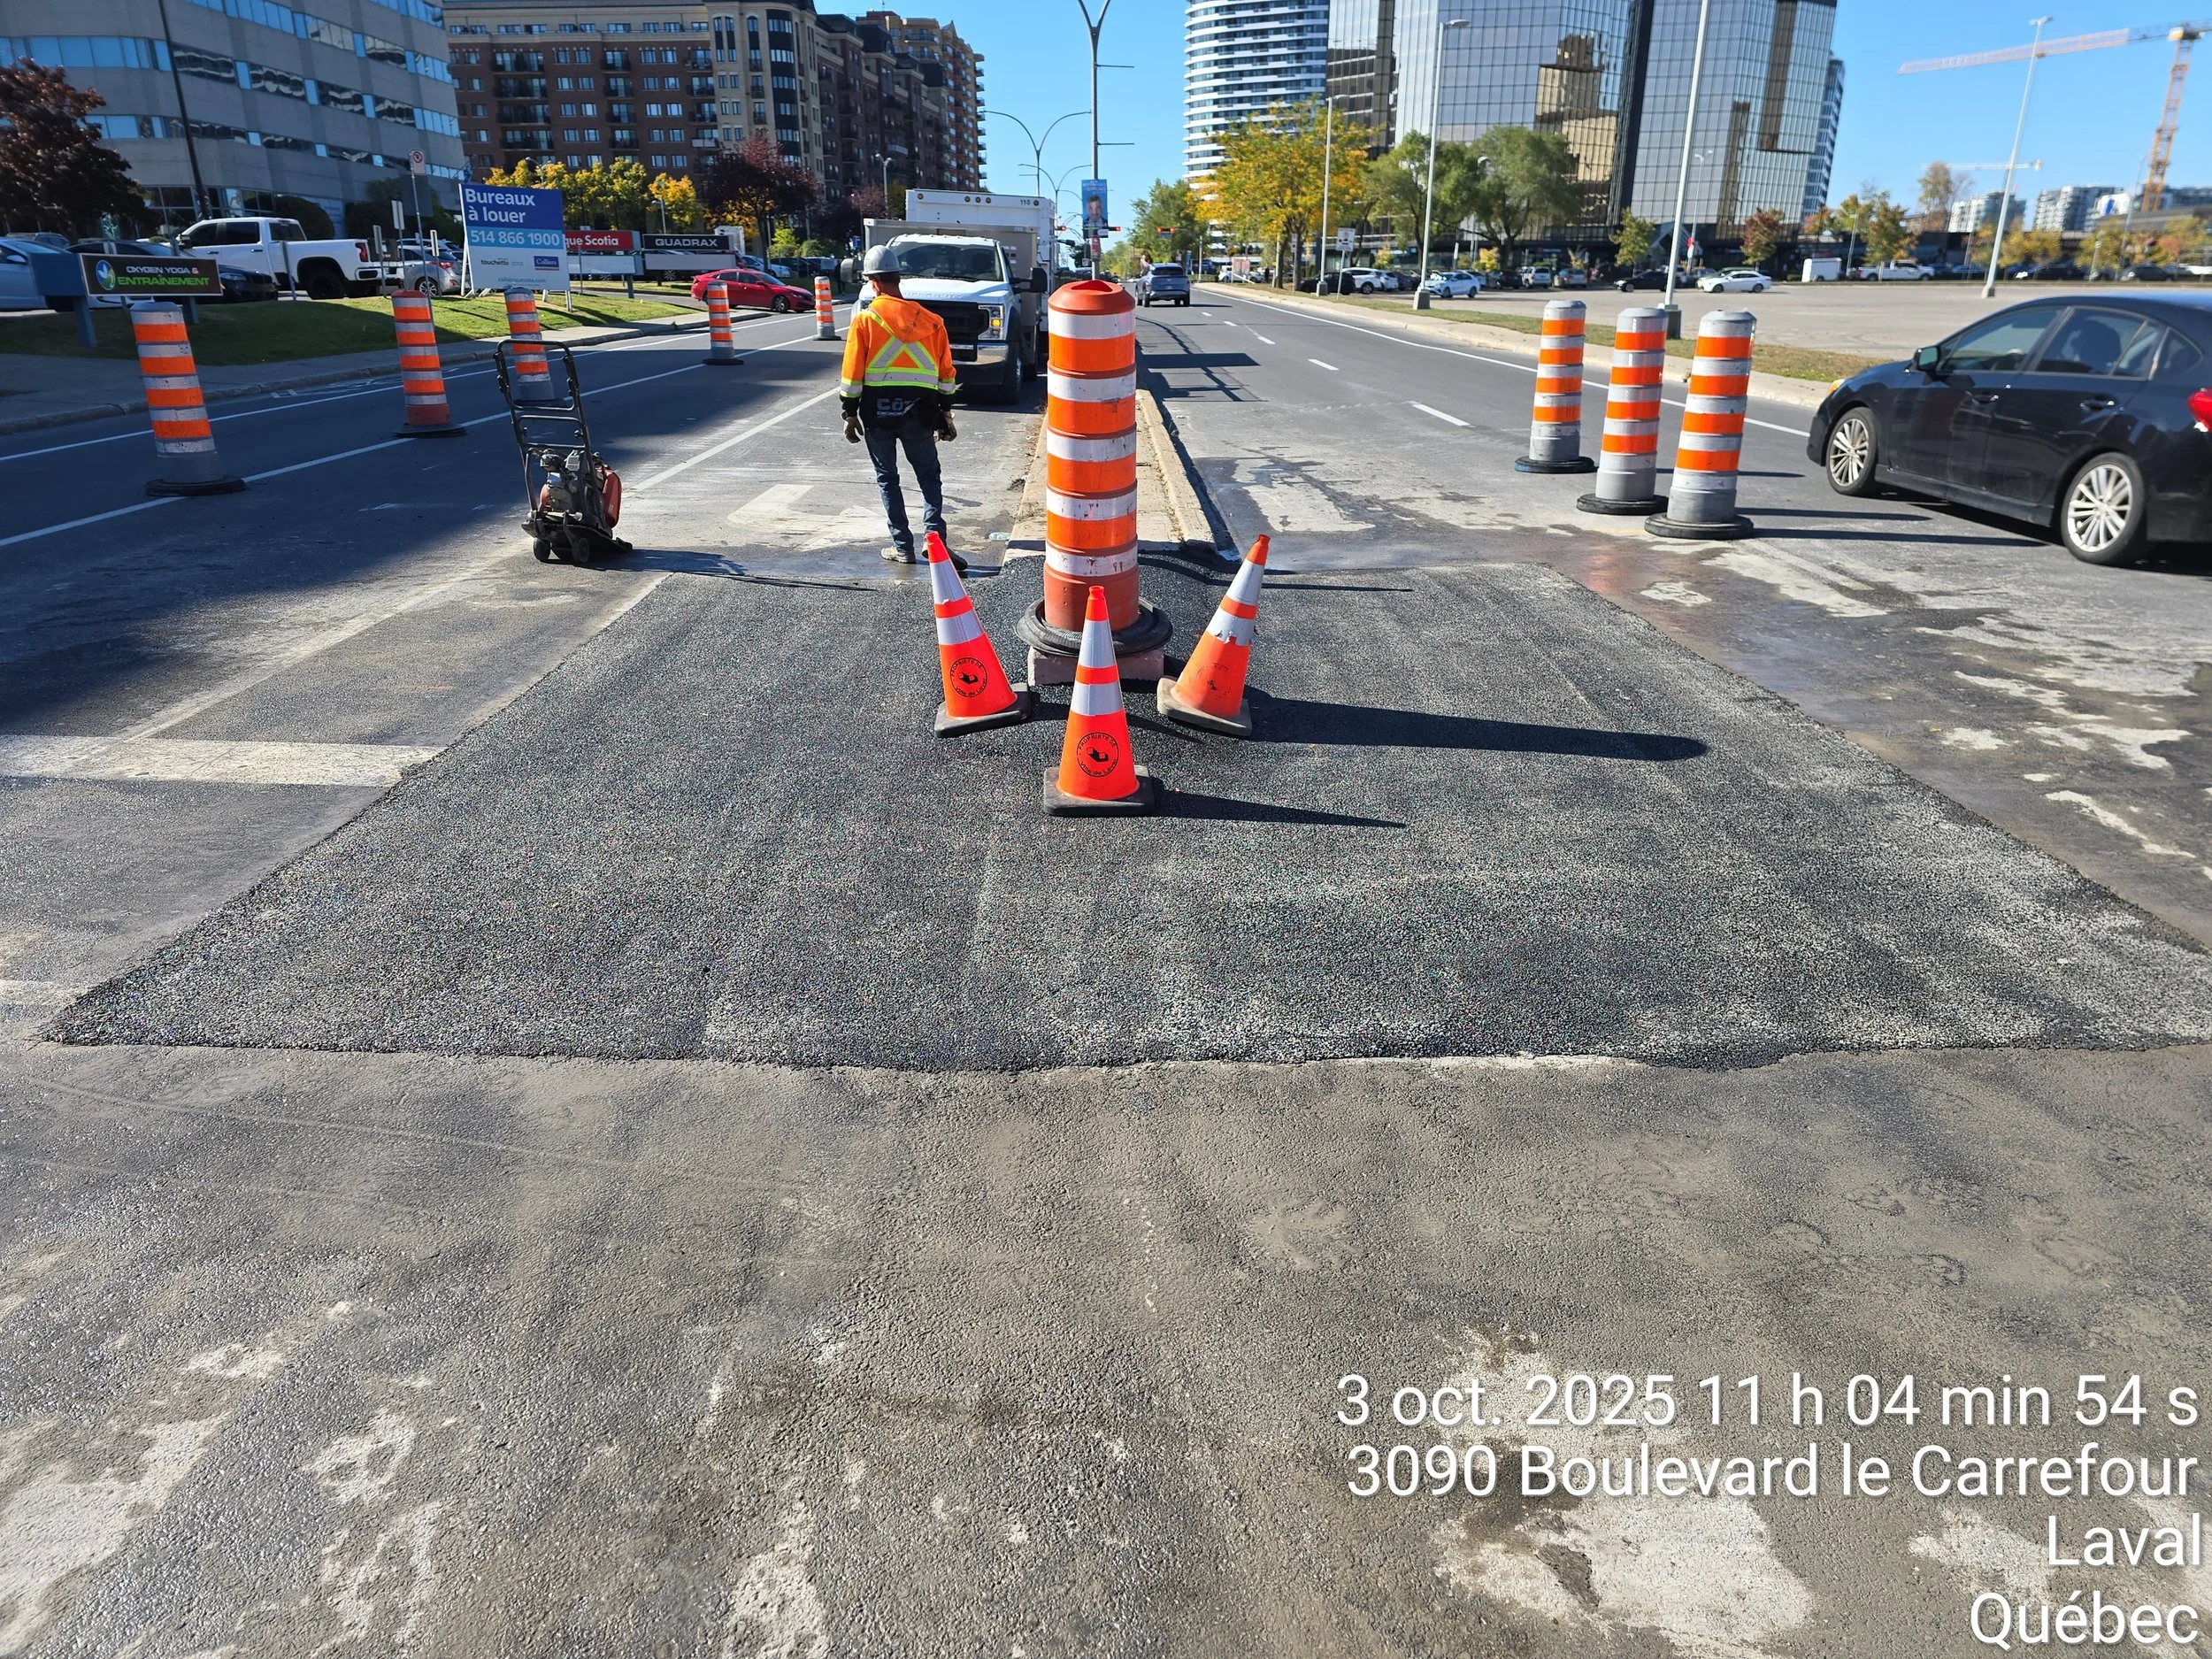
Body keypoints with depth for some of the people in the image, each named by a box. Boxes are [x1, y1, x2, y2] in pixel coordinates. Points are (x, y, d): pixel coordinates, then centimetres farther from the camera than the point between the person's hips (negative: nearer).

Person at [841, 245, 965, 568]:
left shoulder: (865, 319, -4)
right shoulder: (930, 320, 5)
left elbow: (853, 374, -5)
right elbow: (946, 374, 9)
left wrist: (850, 414, 2)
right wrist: (945, 413, 17)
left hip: (877, 411, -2)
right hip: (919, 412, 2)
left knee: (887, 478, 10)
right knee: (929, 477, 12)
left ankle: (903, 546, 9)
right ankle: (935, 536, -8)